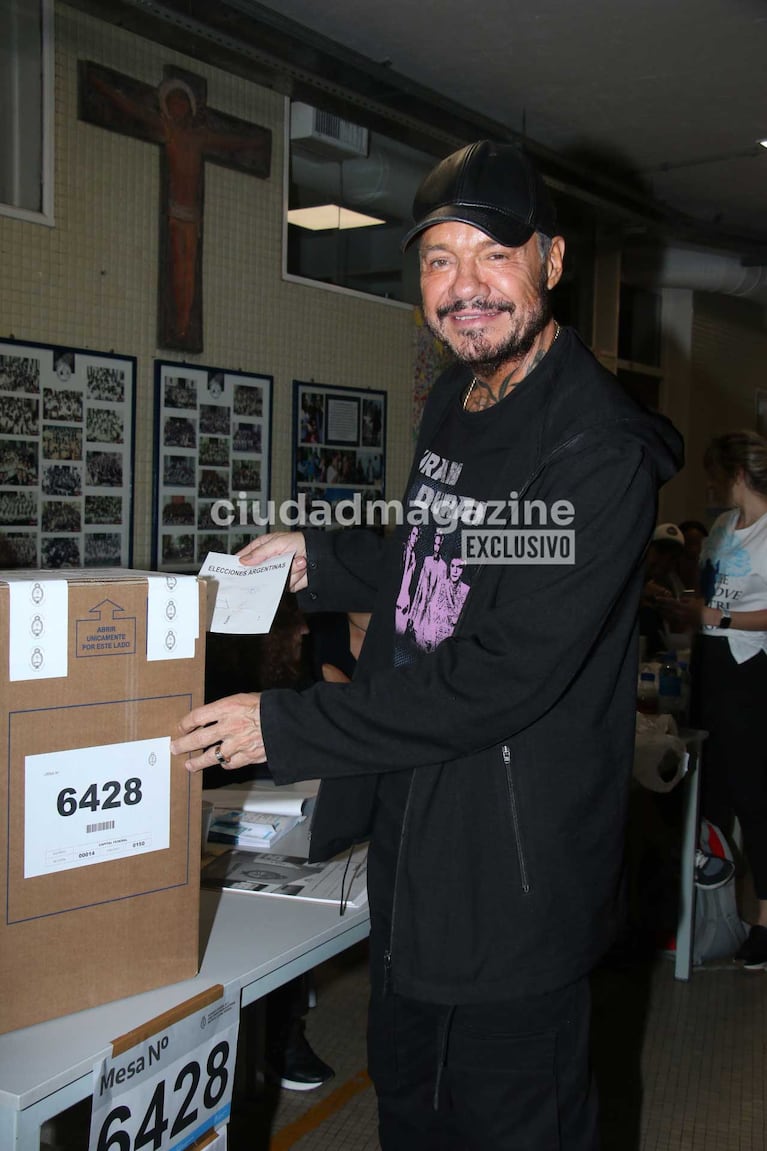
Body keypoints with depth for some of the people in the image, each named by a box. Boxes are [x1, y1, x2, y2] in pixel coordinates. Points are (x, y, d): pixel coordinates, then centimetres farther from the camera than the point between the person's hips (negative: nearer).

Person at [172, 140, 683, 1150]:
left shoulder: (598, 452, -23)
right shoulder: (454, 402, 7)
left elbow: (505, 676, -27)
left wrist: (285, 728, -22)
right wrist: (320, 559, 6)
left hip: (517, 876, -8)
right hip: (413, 839, 9)